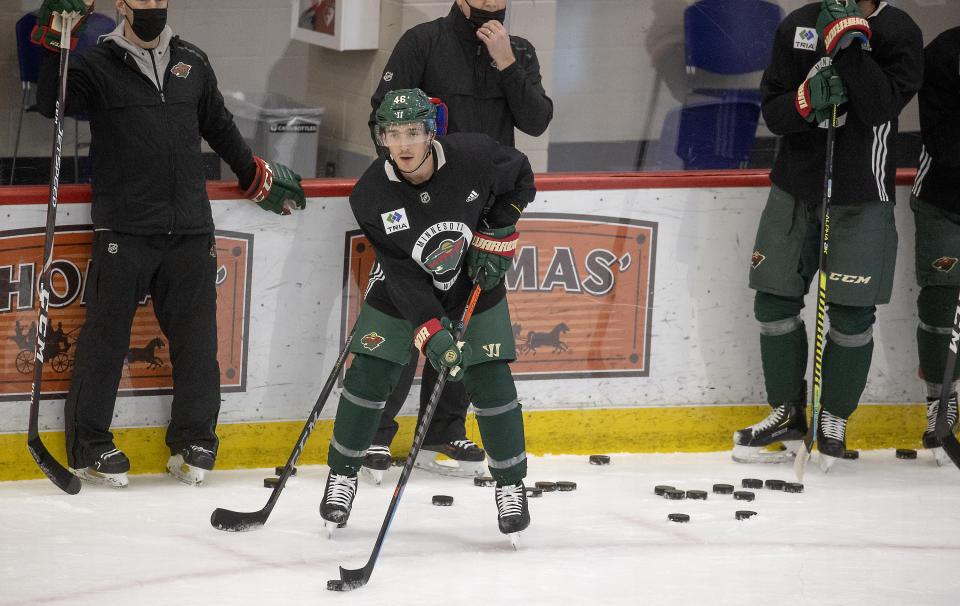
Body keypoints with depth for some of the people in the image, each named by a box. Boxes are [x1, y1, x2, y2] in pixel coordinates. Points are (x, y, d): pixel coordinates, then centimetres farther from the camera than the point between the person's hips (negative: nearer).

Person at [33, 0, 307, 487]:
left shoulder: (192, 64, 14)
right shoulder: (96, 66, -1)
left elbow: (219, 126, 26)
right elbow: (50, 104, -16)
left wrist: (257, 176, 30)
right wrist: (54, 41, -25)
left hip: (190, 230, 4)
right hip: (123, 230, -4)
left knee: (195, 336, 7)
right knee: (106, 335, 0)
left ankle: (194, 441, 19)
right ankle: (89, 444, 9)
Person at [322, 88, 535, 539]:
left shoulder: (475, 157, -25)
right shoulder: (370, 196, -25)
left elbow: (520, 177, -2)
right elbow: (402, 274, -25)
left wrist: (497, 235, -11)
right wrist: (429, 332, -34)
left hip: (475, 290, 0)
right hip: (401, 298, 0)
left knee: (491, 384, -6)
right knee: (367, 379, -6)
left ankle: (511, 485, 11)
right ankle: (342, 476, 14)